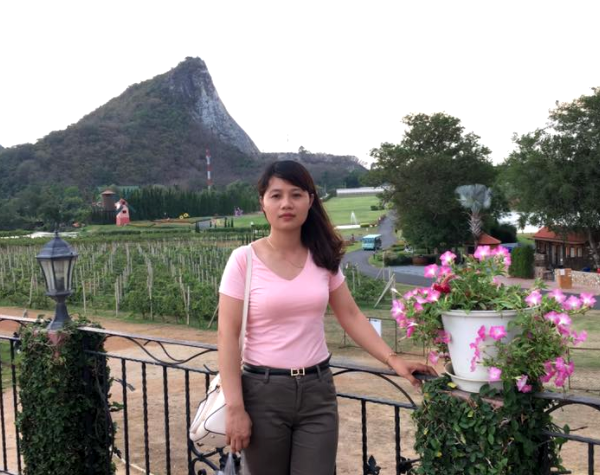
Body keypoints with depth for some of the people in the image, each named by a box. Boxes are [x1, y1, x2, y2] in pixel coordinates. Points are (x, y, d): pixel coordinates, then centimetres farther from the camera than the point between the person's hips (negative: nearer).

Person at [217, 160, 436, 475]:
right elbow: (228, 337, -9)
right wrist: (234, 408, -13)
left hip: (317, 390, 3)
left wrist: (392, 360, -4)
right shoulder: (244, 260, -9)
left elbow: (350, 315, 7)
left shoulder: (323, 257, 2)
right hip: (263, 391, -2)